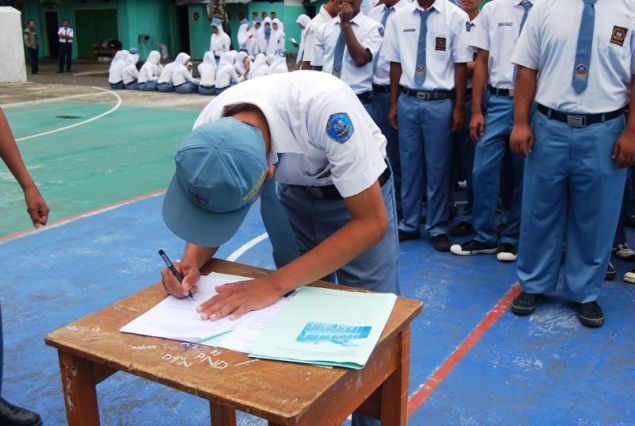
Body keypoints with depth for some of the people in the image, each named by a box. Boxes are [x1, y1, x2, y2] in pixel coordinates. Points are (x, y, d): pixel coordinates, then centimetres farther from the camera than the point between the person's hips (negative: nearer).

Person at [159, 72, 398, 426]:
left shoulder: (325, 107, -42)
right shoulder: (208, 130, -26)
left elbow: (372, 222, -35)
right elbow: (212, 207, -8)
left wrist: (276, 283, -40)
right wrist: (191, 262, -29)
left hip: (360, 192, -3)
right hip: (295, 193, 4)